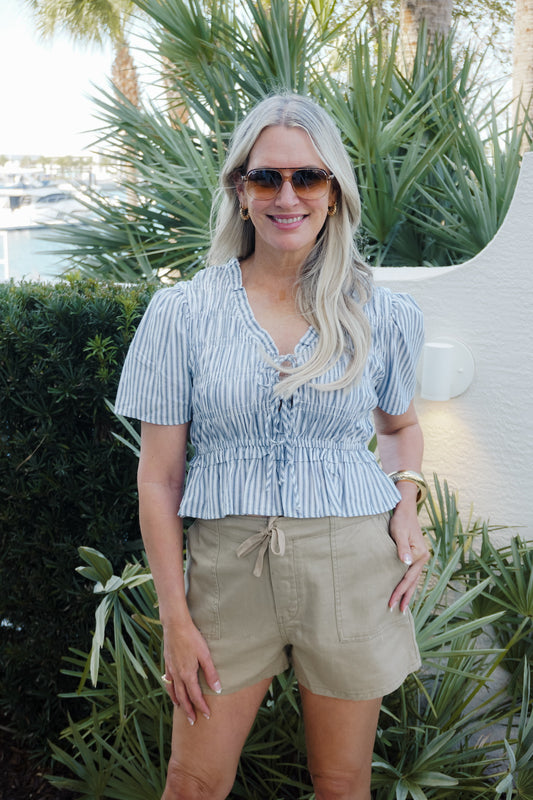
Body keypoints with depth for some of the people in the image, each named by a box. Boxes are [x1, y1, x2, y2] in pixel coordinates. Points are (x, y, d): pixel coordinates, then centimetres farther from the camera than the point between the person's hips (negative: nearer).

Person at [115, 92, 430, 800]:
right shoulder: (183, 311, -3)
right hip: (229, 565, 0)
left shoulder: (382, 315, 1)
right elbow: (159, 477, -2)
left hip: (352, 565, 1)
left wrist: (406, 502, 0)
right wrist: (175, 617, -4)